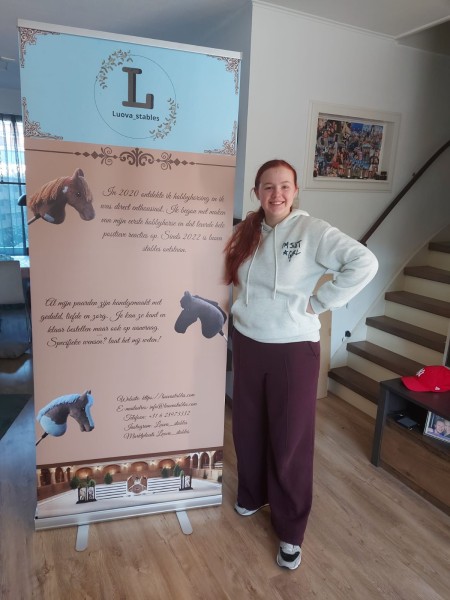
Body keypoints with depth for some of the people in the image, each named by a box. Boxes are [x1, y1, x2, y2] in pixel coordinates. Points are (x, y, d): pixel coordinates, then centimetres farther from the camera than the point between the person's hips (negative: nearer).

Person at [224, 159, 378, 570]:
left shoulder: (313, 231, -12)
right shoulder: (247, 232, 5)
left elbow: (365, 263, -20)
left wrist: (319, 303, -18)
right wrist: (240, 309, 4)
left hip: (294, 349, -5)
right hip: (247, 344, 5)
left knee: (291, 438, 7)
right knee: (248, 428, 18)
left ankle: (290, 529, 26)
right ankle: (252, 494, 45)